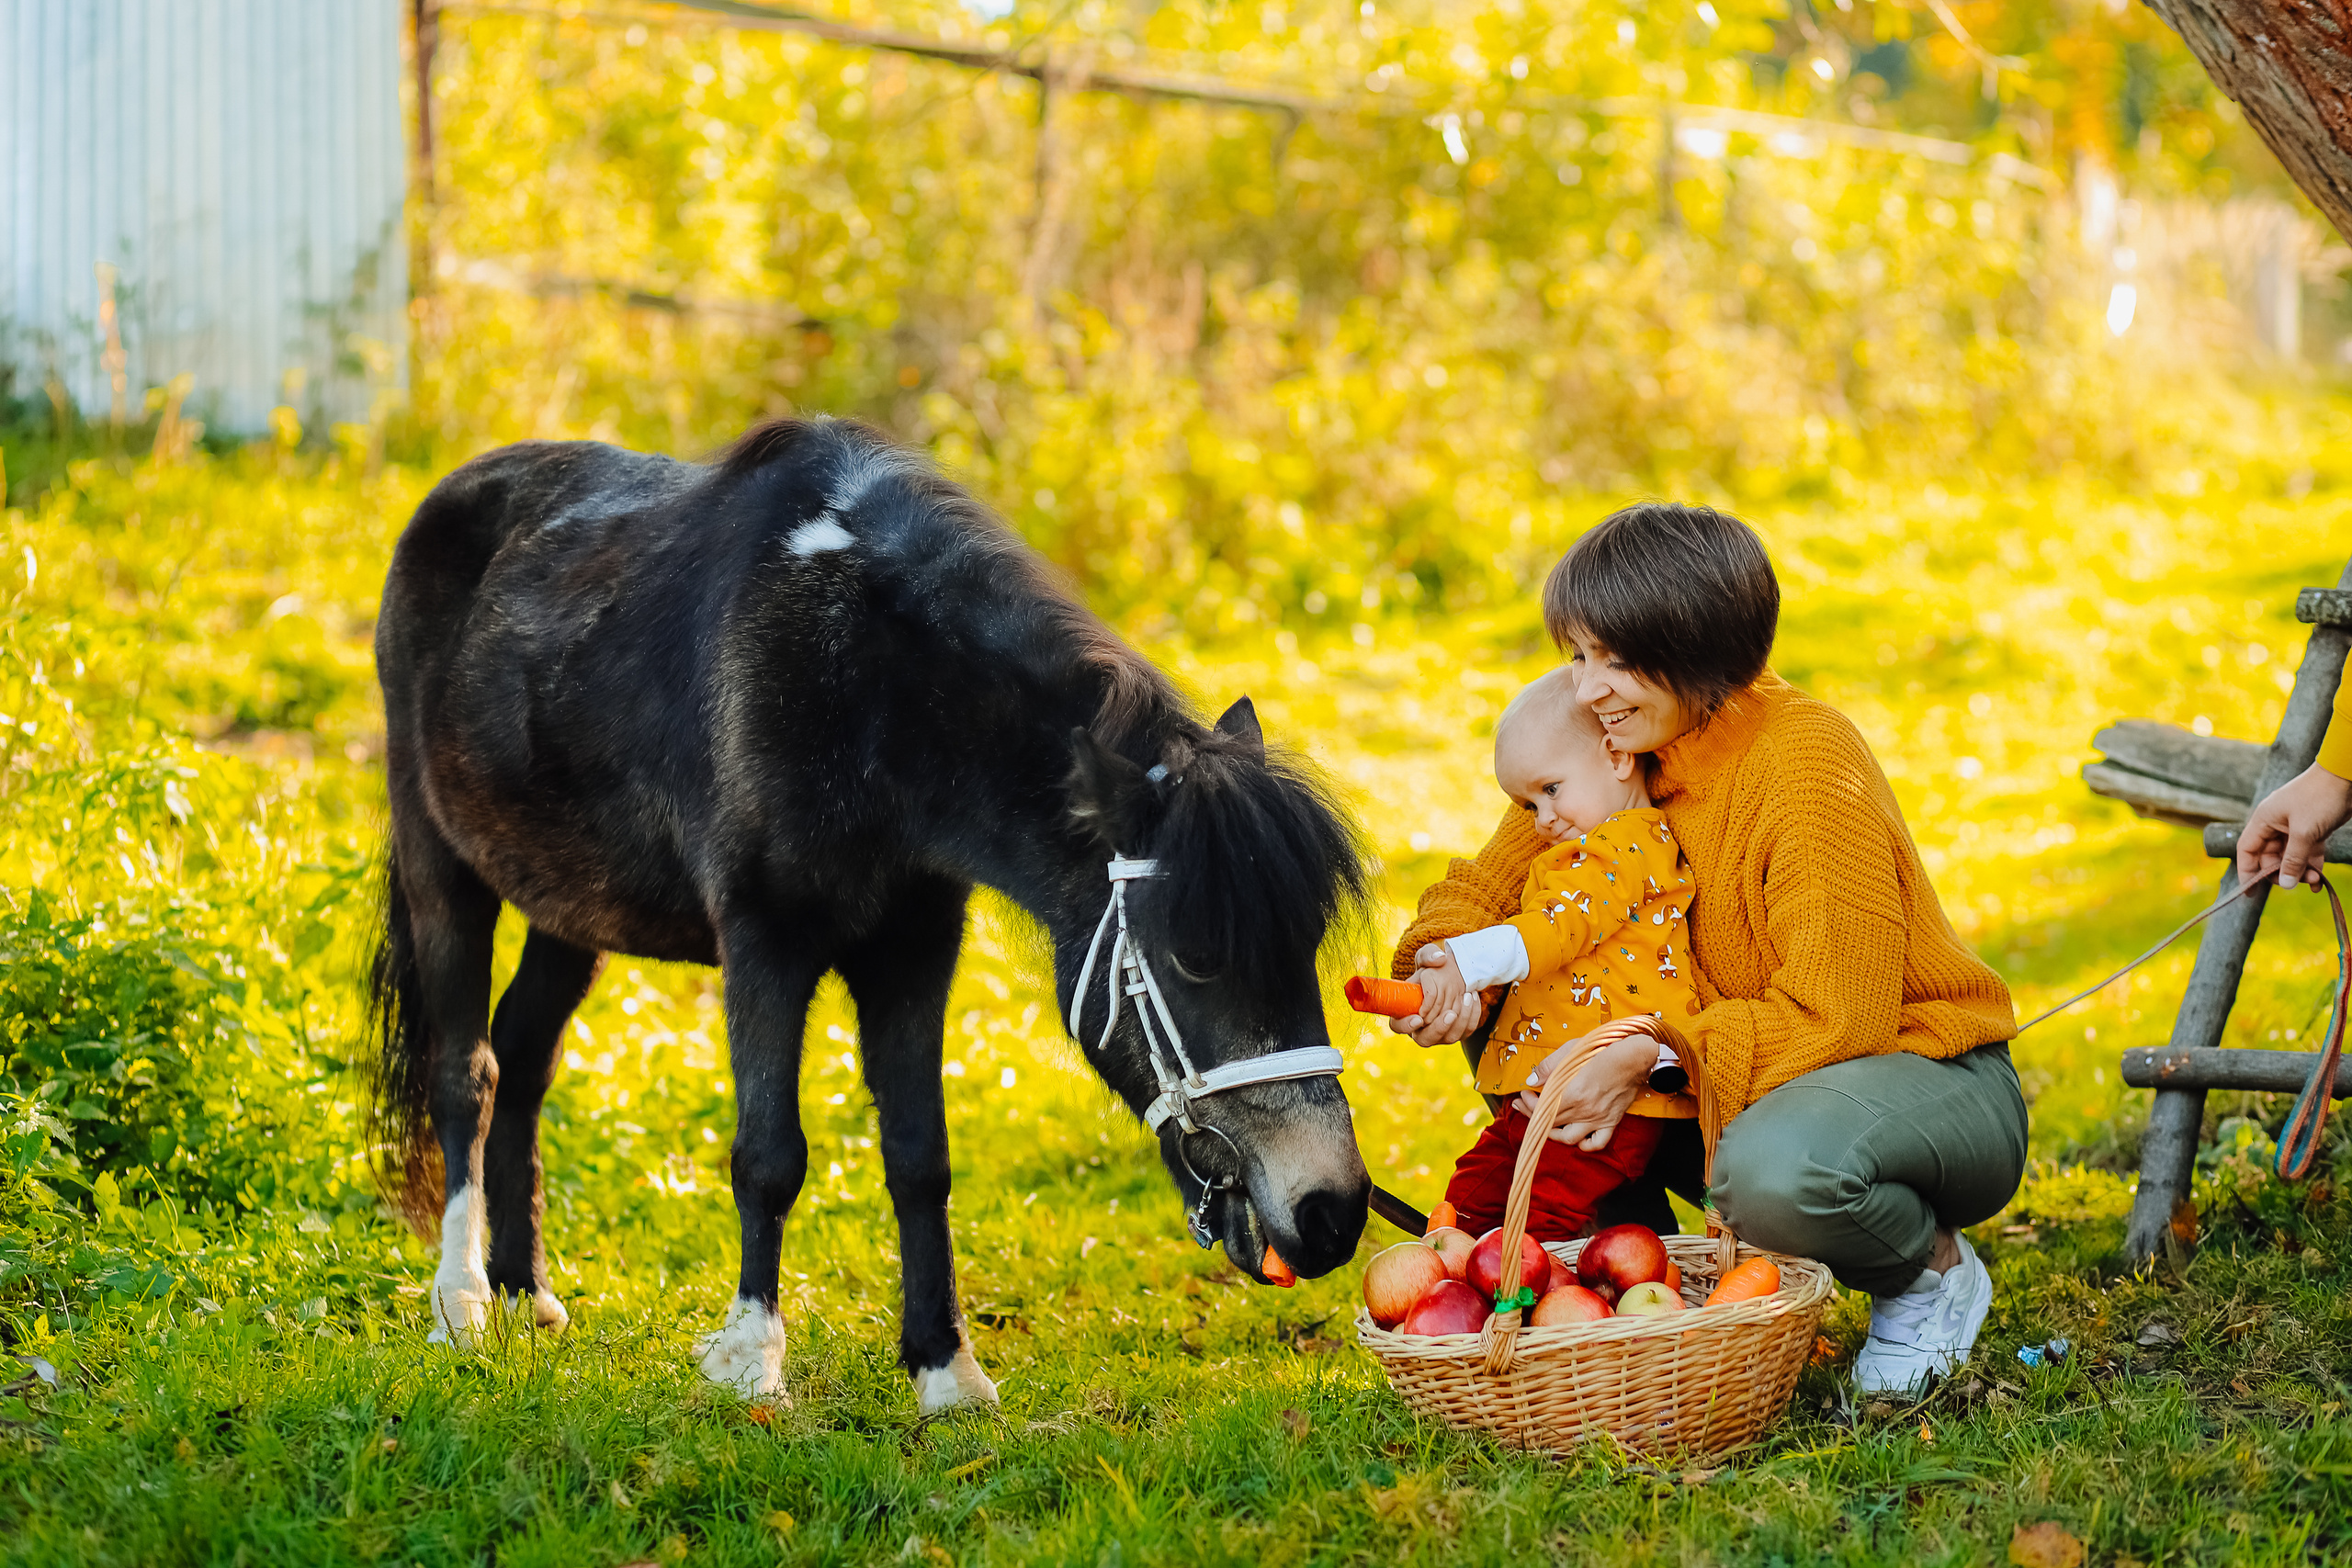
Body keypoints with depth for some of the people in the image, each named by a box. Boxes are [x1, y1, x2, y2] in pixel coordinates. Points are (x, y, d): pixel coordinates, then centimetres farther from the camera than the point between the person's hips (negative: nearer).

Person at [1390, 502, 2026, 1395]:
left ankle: (1935, 1269, -6)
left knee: (1774, 1168, -40)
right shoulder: (1619, 750, -3)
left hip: (1934, 1079, -7)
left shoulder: (1809, 762, -24)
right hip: (1754, 1075, 7)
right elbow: (1491, 883, 6)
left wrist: (1655, 1059, -34)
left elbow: (1837, 1019, -26)